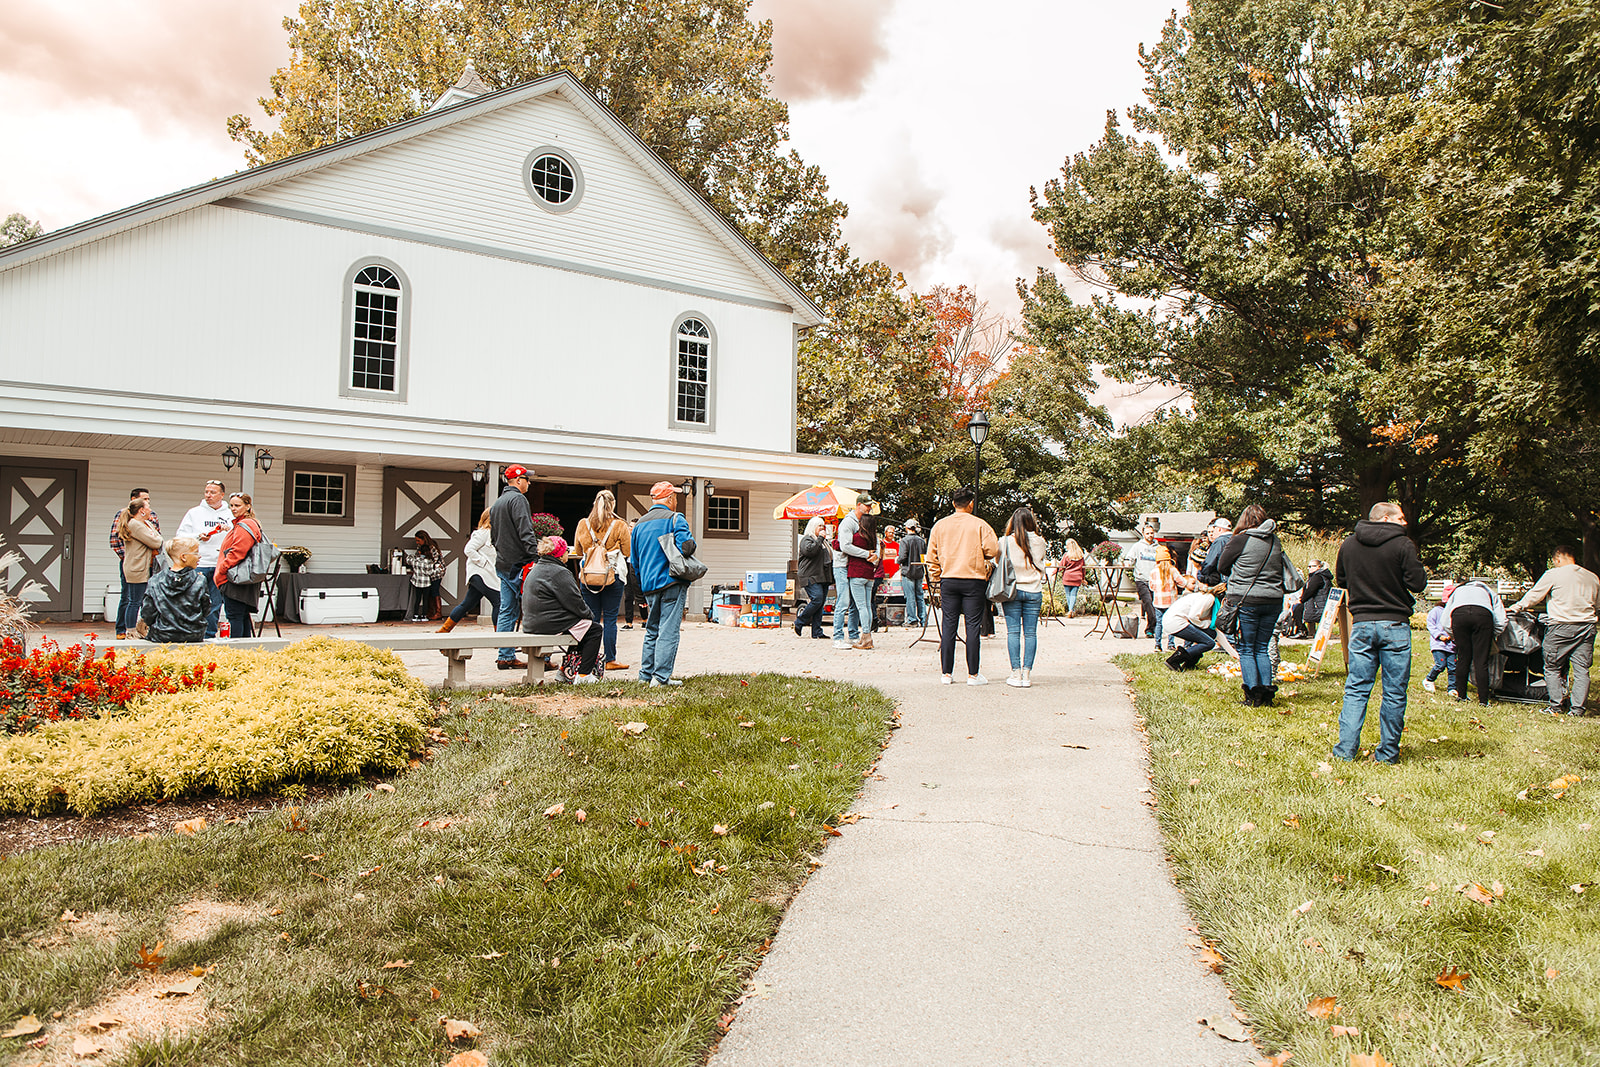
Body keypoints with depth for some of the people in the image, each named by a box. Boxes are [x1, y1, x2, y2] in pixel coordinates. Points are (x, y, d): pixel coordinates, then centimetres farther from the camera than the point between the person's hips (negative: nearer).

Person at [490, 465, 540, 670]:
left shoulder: (496, 503, 20)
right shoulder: (517, 499, -10)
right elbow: (525, 532, -20)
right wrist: (535, 558, -23)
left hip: (503, 565, 9)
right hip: (519, 564, -9)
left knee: (507, 611, 9)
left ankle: (506, 657, 11)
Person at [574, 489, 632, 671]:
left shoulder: (583, 524, 3)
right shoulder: (620, 526, -6)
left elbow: (578, 551, 14)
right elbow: (628, 552, -1)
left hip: (587, 578, 2)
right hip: (612, 578, -2)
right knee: (610, 619, 3)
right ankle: (610, 660, 5)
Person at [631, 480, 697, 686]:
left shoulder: (639, 524, 14)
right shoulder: (675, 519, -7)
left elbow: (635, 560, 18)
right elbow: (686, 547, -20)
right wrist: (691, 541, 3)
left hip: (649, 584, 6)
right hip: (671, 582, -6)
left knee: (652, 629, 16)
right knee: (668, 630, -5)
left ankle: (646, 673, 17)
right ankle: (661, 676, -7)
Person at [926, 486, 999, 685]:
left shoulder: (939, 525, 7)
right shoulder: (980, 525, -3)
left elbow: (932, 557, 8)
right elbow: (993, 550, -9)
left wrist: (935, 579, 16)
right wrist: (979, 557, 11)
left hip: (948, 580, 3)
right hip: (974, 580, -3)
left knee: (948, 627, 6)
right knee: (973, 627, 1)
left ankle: (946, 673, 8)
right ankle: (973, 674, 4)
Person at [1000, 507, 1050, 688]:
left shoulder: (1005, 541, -5)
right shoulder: (1039, 542, 0)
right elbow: (1042, 565, 12)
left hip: (1011, 590, -1)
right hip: (1034, 591, 1)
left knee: (1013, 632, 2)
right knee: (1031, 632, 3)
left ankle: (1016, 674, -1)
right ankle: (1027, 674, 1)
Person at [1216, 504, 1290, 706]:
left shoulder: (1239, 540, -9)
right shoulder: (1276, 542, 5)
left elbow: (1222, 567, 0)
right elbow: (1280, 569, 15)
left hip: (1246, 600, -5)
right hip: (1273, 600, 5)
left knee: (1246, 649, 4)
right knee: (1262, 648, 15)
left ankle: (1253, 694, -1)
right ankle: (1267, 692, 10)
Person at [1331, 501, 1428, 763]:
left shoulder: (1348, 544, 5)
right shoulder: (1403, 545, -8)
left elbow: (1341, 580, 15)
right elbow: (1418, 584, -7)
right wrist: (1415, 562, 9)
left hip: (1361, 624, 3)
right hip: (1395, 625, -3)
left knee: (1356, 689, 7)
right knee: (1394, 692, 5)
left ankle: (1345, 749, 2)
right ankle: (1387, 753, 10)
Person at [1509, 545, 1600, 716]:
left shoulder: (1553, 575, -4)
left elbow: (1533, 595, 3)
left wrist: (1518, 606, 20)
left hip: (1560, 627, -4)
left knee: (1553, 668, 6)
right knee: (1581, 669, 5)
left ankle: (1556, 706, 5)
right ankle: (1577, 708, 4)